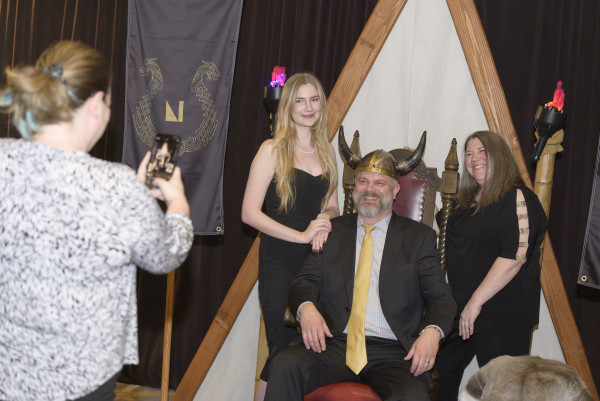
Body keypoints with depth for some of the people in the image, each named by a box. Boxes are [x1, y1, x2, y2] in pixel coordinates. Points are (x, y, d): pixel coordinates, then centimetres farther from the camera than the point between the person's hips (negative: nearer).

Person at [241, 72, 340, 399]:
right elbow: (249, 213, -9)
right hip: (279, 262, -5)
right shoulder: (273, 150, -3)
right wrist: (301, 235, -15)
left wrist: (326, 219, -3)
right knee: (284, 350, -7)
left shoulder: (326, 150, 12)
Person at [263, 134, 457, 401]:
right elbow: (305, 280, 10)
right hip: (335, 345, 2)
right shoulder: (331, 231, 18)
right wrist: (306, 307, -15)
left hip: (392, 353, -1)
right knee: (286, 364, -28)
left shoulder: (419, 237, 13)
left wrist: (432, 331, -17)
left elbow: (440, 297, 7)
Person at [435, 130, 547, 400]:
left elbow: (515, 256, -21)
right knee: (442, 373, 10)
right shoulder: (468, 201, 16)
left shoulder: (517, 198, -10)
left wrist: (476, 302, -21)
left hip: (503, 317, -8)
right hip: (461, 312, 8)